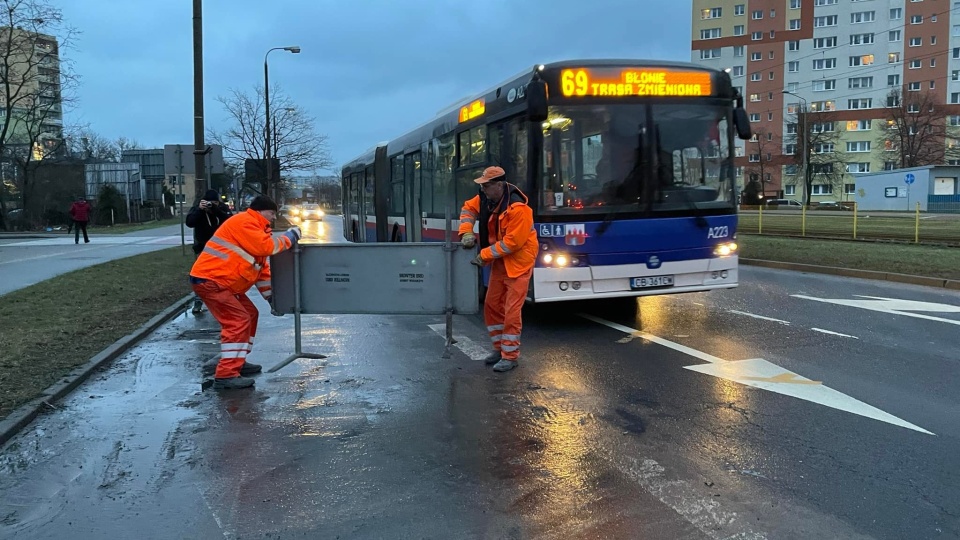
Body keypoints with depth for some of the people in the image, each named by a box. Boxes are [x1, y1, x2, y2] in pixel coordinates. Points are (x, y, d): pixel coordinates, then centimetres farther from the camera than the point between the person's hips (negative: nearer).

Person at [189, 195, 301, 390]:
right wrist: (289, 238, -7)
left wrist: (270, 295, 19)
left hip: (223, 282, 11)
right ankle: (226, 375, -18)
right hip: (209, 280, -11)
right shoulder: (244, 222, -12)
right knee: (238, 321, -17)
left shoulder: (255, 228, 21)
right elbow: (266, 247, -23)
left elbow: (262, 266, 22)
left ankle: (236, 361, 25)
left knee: (250, 314, 17)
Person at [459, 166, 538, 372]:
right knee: (492, 305, 11)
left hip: (518, 261, -8)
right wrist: (467, 232, -6)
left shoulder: (518, 208, -28)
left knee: (511, 310, -7)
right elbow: (469, 208, 12)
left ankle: (510, 356, 4)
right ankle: (500, 348, 25)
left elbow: (512, 242, -27)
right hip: (500, 260, 8)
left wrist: (484, 255, -21)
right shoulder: (487, 199, -5)